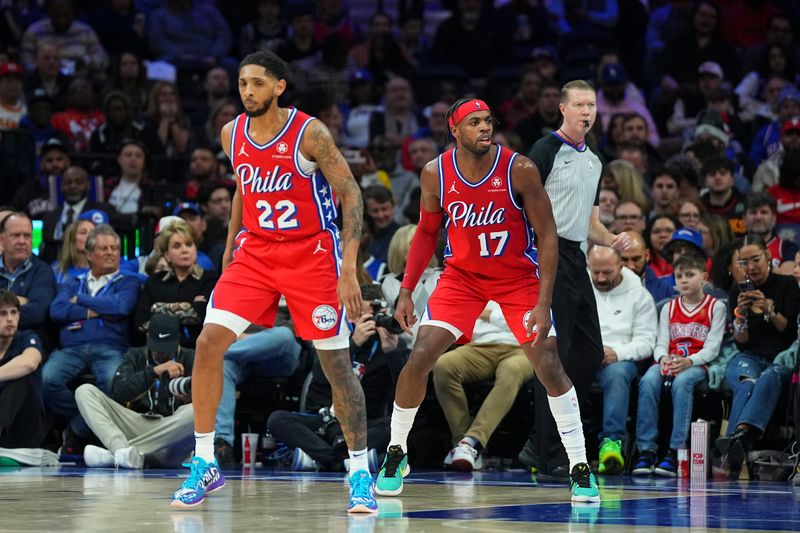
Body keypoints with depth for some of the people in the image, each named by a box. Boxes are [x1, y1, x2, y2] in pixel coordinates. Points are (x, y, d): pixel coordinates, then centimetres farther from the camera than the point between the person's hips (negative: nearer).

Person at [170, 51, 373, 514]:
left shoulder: (310, 133, -15)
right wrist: (231, 243, 17)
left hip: (312, 254, -4)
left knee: (337, 363, -2)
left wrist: (349, 268, -20)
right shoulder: (232, 135, 1)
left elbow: (351, 193, -13)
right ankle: (204, 466, 0)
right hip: (256, 252, 4)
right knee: (209, 342, -11)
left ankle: (361, 474, 10)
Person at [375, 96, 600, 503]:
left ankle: (580, 469, 0)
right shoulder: (435, 174, -12)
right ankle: (395, 454, 8)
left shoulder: (519, 170, -20)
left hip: (518, 277, -2)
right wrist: (406, 291, 0)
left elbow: (547, 235, -15)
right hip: (462, 275, 2)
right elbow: (427, 232, 5)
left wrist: (544, 302, -21)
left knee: (548, 364, -11)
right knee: (420, 357, -11)